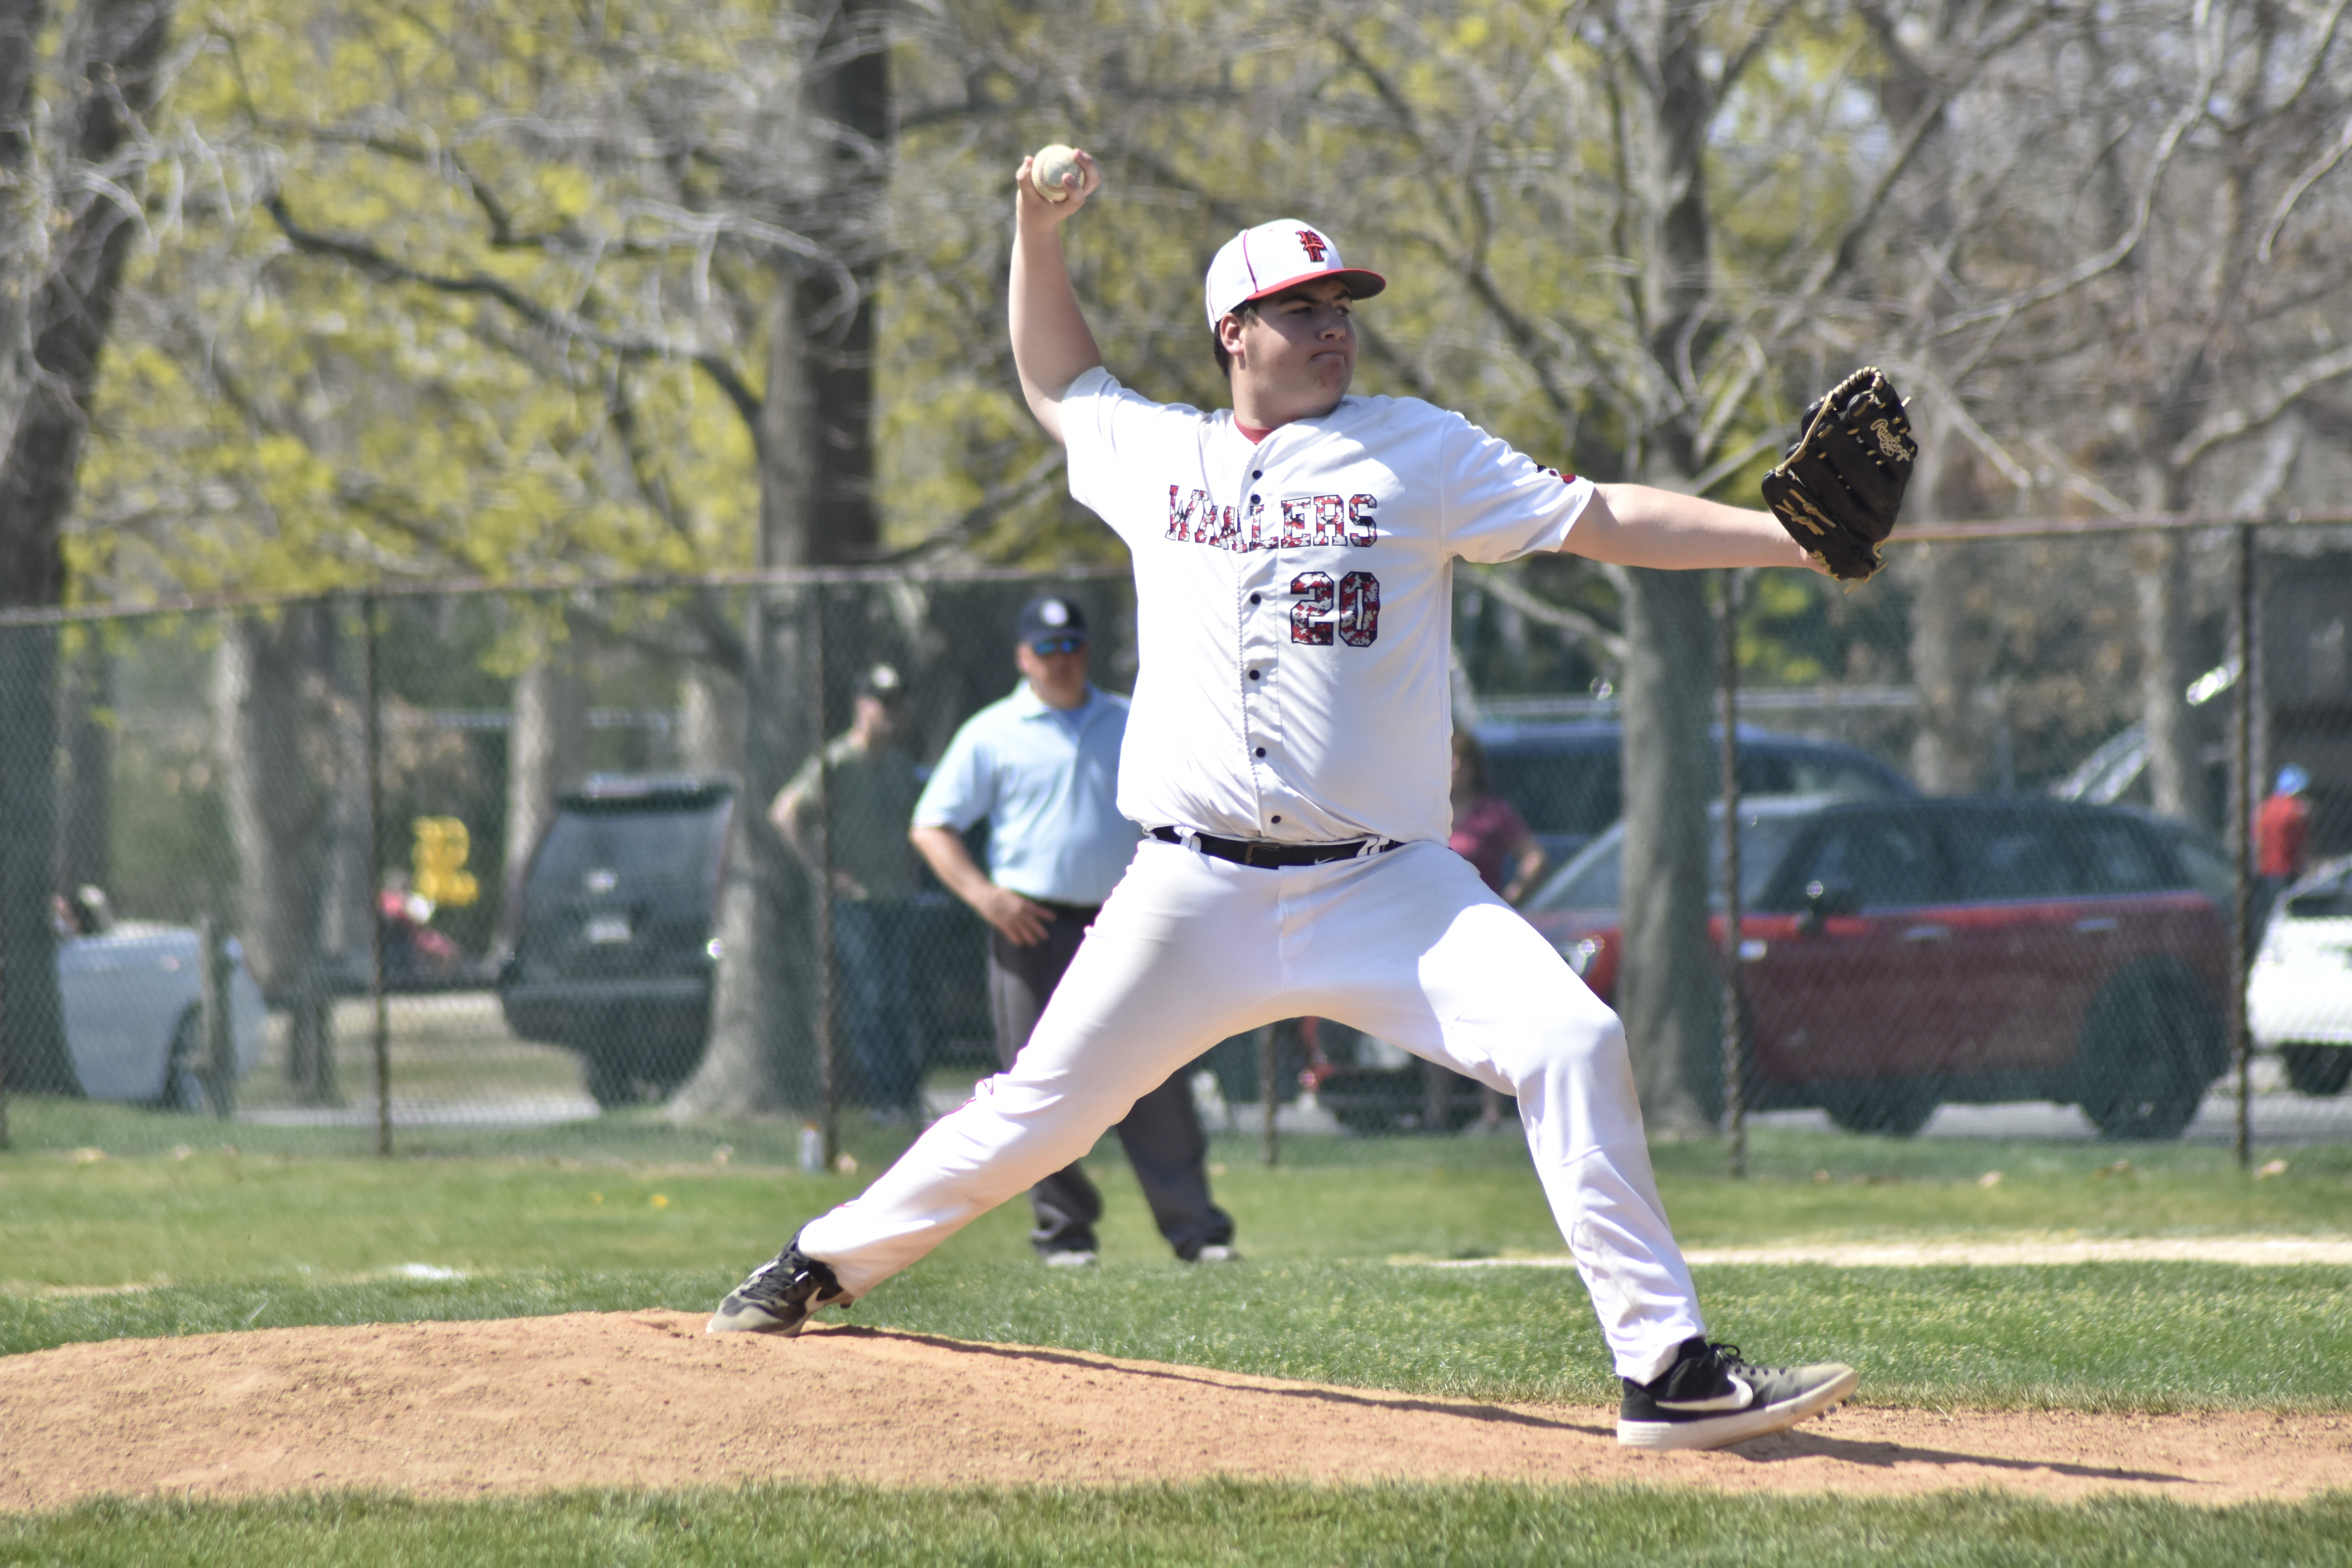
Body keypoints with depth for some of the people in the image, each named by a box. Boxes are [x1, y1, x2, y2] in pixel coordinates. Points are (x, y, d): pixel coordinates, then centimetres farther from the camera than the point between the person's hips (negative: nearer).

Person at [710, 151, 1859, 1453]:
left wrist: (1793, 536, -12)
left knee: (1570, 1044, -20)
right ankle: (825, 1264, 27)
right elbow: (1056, 383, 34)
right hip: (1194, 894, 1)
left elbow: (1602, 520, -1)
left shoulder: (1415, 451, 6)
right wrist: (1040, 229, 23)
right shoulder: (1158, 455, 13)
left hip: (1384, 888, -1)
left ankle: (1668, 1368, -18)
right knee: (1041, 1113, 4)